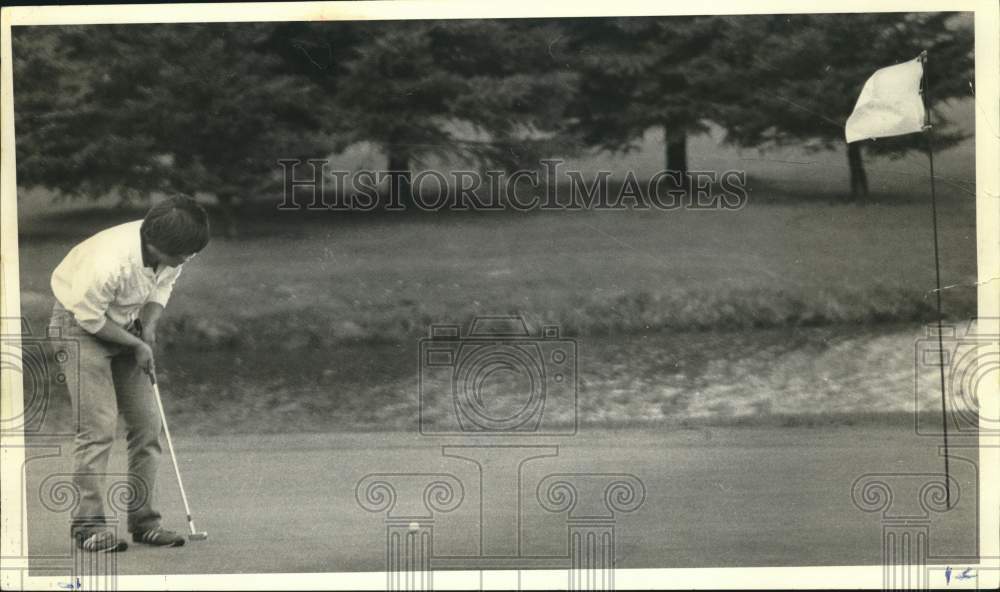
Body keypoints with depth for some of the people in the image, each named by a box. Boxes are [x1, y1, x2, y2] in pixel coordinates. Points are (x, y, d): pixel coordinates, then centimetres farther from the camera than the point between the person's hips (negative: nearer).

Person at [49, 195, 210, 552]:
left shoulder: (171, 254, -17)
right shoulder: (110, 261, -37)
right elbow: (89, 317, -23)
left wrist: (148, 325, -11)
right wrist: (137, 345, -18)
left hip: (126, 326, 7)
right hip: (80, 323, -7)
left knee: (148, 423, 2)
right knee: (98, 426, -15)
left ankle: (143, 520, 8)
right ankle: (88, 524, -9)